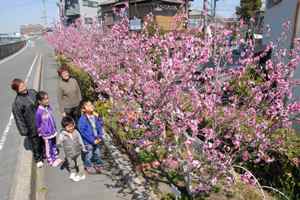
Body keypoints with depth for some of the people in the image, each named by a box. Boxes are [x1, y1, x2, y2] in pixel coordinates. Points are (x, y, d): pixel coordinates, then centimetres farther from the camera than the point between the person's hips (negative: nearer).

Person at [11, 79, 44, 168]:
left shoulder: (32, 92, -6)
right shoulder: (17, 102, -21)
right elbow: (19, 118, -15)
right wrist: (23, 131, -11)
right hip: (32, 128, -5)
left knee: (44, 140, 23)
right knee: (35, 143, 14)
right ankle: (38, 159, 38)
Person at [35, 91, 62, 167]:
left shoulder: (48, 107, -7)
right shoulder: (39, 112, -26)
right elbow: (37, 124, -13)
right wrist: (41, 132, -2)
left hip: (53, 131, 6)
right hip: (46, 134, -6)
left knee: (54, 145, 23)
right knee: (48, 148, 14)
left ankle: (56, 158, 42)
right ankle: (50, 161, 33)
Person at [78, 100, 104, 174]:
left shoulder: (96, 117, -5)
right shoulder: (82, 120, -21)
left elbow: (100, 127, 4)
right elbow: (83, 132, -20)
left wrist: (100, 137, -8)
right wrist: (93, 140, -19)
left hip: (97, 140, 5)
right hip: (88, 142, -5)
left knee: (97, 154, 21)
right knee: (89, 155, 12)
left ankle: (98, 166, 42)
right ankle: (89, 167, 35)